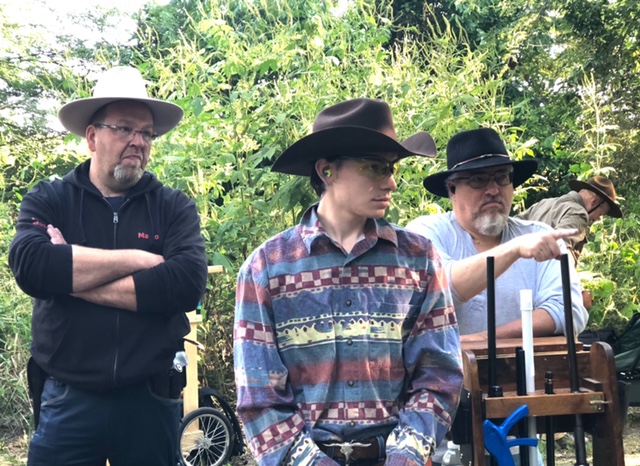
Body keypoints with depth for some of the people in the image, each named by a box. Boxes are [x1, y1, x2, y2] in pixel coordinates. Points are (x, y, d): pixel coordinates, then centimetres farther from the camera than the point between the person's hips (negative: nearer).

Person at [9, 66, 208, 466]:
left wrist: (70, 277, -14)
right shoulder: (49, 201, 3)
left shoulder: (175, 208, 3)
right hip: (67, 400, 0)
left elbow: (188, 283, -15)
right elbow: (30, 265, -17)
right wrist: (137, 259, -15)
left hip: (151, 400, 1)